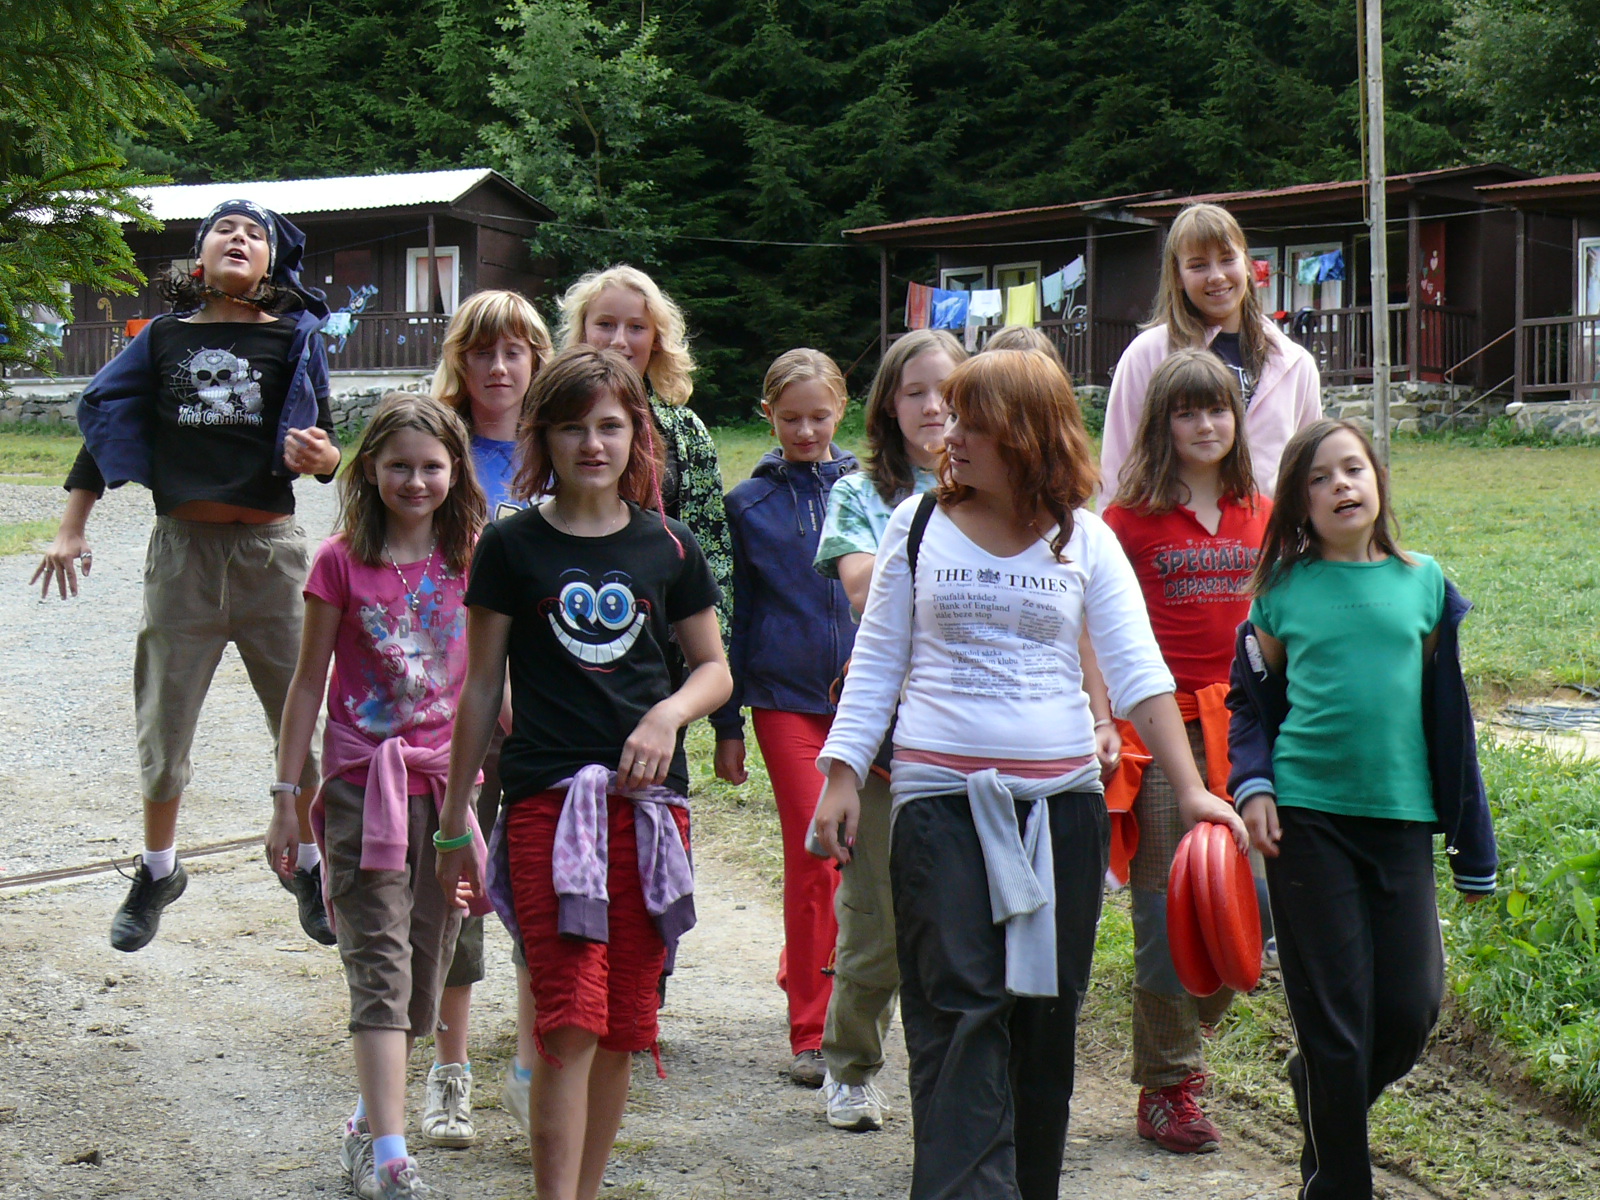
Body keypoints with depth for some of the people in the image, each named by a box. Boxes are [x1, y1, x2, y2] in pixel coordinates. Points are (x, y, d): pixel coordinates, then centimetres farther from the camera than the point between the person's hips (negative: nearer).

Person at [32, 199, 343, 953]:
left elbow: (320, 445, 1)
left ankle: (308, 867, 20)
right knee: (164, 721, 9)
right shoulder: (165, 338, 6)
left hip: (268, 547, -1)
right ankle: (157, 871, 27)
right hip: (183, 549, 1)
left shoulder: (295, 338, 2)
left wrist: (322, 457, -24)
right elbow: (105, 421, 11)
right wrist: (71, 529, 7)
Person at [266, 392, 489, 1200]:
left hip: (447, 781, 3)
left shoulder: (471, 560, 4)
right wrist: (286, 798, 2)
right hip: (363, 783, -3)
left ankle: (370, 1125, 26)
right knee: (380, 966, -10)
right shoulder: (342, 562, -3)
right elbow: (309, 684, 3)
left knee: (425, 964, 9)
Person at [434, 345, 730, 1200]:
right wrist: (454, 826, 7)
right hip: (545, 800, -3)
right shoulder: (511, 547, 2)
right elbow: (481, 689, 6)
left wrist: (669, 713, -7)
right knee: (568, 1023, -13)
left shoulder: (669, 548, 8)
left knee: (624, 1025, 8)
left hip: (650, 801, 3)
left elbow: (714, 667, 16)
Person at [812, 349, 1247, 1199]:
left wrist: (1190, 788, -10)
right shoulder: (919, 524, 5)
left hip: (1063, 801, 1)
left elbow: (1137, 673, -1)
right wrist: (841, 775, 0)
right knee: (959, 1010, -9)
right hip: (942, 794, -1)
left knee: (1046, 1011, 6)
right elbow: (876, 664, 8)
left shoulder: (1085, 540, 4)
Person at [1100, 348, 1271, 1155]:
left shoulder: (1263, 515, 10)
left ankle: (1187, 1036, 26)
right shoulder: (1133, 515, -1)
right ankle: (1165, 1087, 11)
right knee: (1166, 910, 0)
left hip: (1243, 727, 4)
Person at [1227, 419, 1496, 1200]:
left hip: (1402, 819, 2)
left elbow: (1446, 711, 10)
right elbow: (1251, 702, 11)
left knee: (1411, 1007, 1)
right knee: (1335, 1016, 0)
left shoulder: (1423, 581, 6)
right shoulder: (1284, 589, 1)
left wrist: (1472, 845, 12)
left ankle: (1319, 1087, 32)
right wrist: (1253, 787, -7)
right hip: (1307, 818, -2)